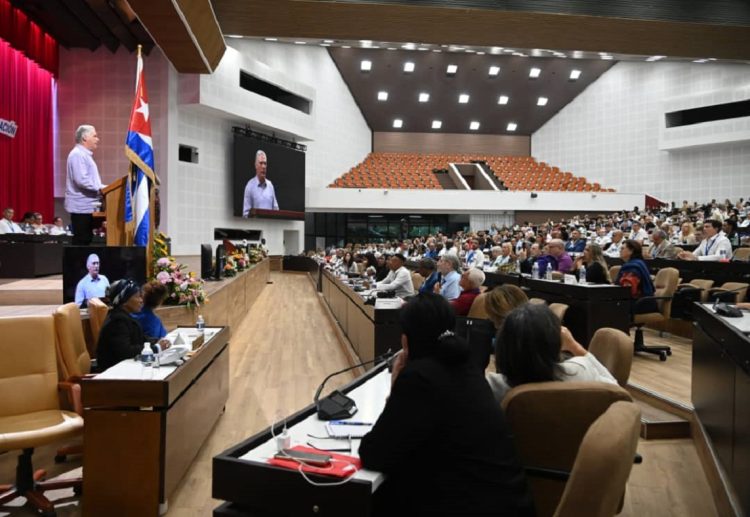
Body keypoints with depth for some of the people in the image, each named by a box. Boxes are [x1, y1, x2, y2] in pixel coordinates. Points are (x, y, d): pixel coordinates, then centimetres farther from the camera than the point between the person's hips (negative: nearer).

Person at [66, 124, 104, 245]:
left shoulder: (85, 154, 19)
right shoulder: (77, 154, -13)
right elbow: (81, 180, -24)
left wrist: (100, 188, 11)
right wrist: (100, 188, -18)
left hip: (86, 206, 10)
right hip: (81, 206, -10)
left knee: (86, 239, 11)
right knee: (81, 241, -8)